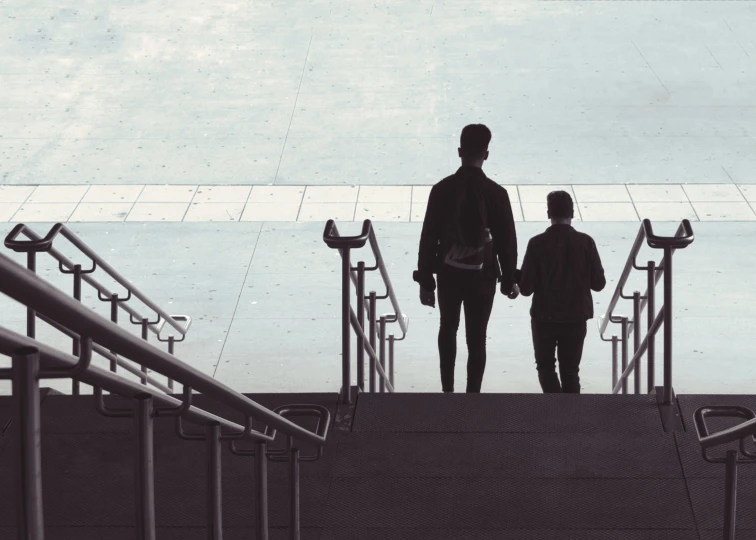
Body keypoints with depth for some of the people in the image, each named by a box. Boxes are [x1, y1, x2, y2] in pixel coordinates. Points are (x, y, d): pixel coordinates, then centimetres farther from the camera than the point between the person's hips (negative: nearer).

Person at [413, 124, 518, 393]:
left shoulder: (442, 189, -10)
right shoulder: (496, 193, -12)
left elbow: (428, 238, -7)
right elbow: (507, 240, -6)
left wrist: (426, 282, 2)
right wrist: (509, 280, 7)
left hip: (449, 274, 1)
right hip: (482, 277, -1)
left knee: (448, 328, 24)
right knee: (476, 339, 7)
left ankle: (447, 390, 28)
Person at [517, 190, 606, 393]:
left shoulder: (537, 244, -12)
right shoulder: (585, 242, -8)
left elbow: (526, 288, -10)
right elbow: (598, 283, -4)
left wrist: (517, 276, 12)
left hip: (545, 317, -1)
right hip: (576, 317, 1)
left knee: (545, 365, 14)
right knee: (570, 369, 15)